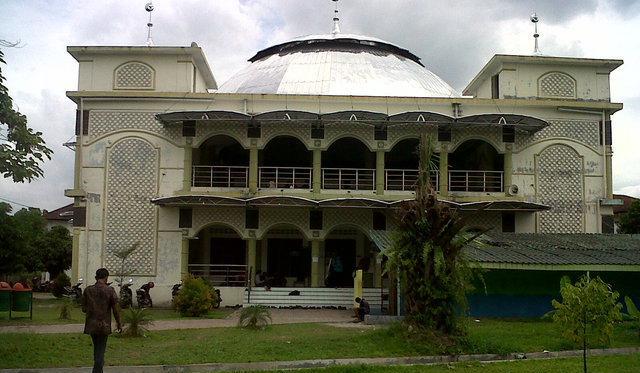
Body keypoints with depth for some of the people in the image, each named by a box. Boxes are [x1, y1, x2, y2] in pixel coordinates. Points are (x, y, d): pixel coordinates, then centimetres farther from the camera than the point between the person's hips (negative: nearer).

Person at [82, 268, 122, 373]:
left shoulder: (88, 290, -2)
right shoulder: (110, 290, -10)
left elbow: (84, 309, 3)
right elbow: (116, 309, -8)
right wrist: (119, 323, 5)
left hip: (91, 325, 3)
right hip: (104, 325, -3)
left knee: (96, 348, 20)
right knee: (100, 350, 5)